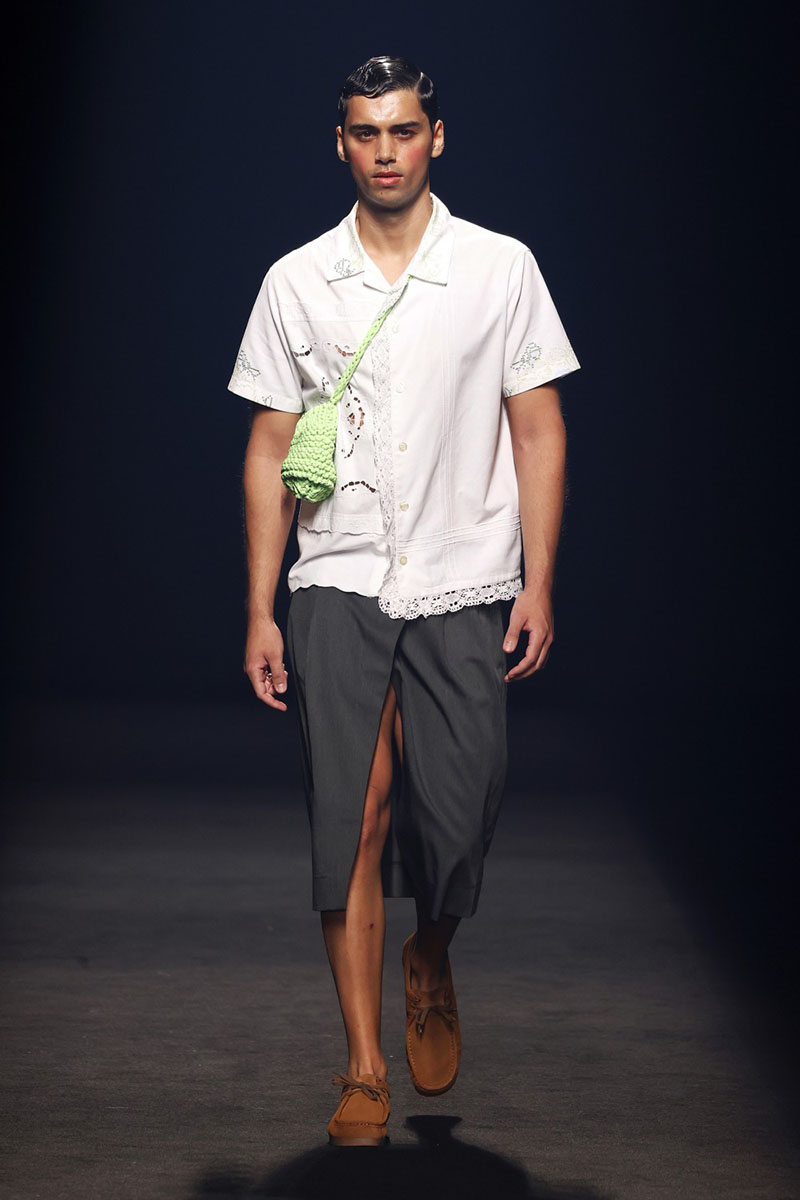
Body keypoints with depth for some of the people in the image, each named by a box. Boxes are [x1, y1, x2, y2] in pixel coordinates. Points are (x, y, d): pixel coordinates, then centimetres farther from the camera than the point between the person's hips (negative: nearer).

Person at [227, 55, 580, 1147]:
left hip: (464, 587, 0)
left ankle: (431, 967, 30)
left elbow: (539, 431, 5)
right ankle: (364, 1068, 2)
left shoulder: (501, 268, 4)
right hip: (337, 587, 1)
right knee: (353, 820, -6)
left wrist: (538, 584, -3)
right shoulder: (296, 281, 6)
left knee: (457, 822, -3)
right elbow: (271, 448, 8)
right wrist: (260, 613, 4)